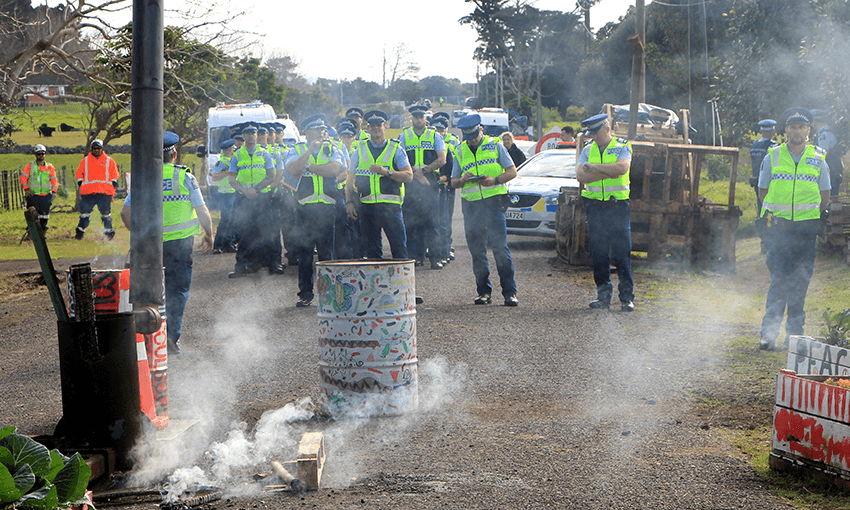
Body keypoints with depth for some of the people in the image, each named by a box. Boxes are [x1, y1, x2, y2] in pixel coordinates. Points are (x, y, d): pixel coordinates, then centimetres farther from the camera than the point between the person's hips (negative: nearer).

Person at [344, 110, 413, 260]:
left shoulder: (396, 150, 7)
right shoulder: (360, 150, 13)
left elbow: (409, 176, -3)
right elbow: (350, 179, 15)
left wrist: (386, 172, -15)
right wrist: (349, 202, 3)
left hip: (390, 206, -2)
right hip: (367, 206, 2)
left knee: (399, 245, -6)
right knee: (371, 248, 4)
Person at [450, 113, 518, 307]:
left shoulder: (495, 146, 7)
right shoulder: (460, 151, 15)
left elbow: (512, 171, 4)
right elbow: (453, 181, 17)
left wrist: (495, 180, -14)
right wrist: (462, 180, -7)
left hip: (493, 202, -3)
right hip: (471, 206, 4)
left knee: (500, 248, -10)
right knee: (477, 251, 3)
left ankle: (510, 292, -8)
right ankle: (483, 291, 12)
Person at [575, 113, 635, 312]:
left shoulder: (622, 147, 2)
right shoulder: (587, 150, 12)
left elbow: (622, 168, -19)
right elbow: (580, 175, -4)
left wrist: (594, 166, -11)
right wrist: (608, 172, -12)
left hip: (618, 207, -3)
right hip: (594, 206, 4)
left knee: (622, 252, -5)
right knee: (598, 252, 4)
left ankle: (627, 297, 0)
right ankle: (603, 295, 12)